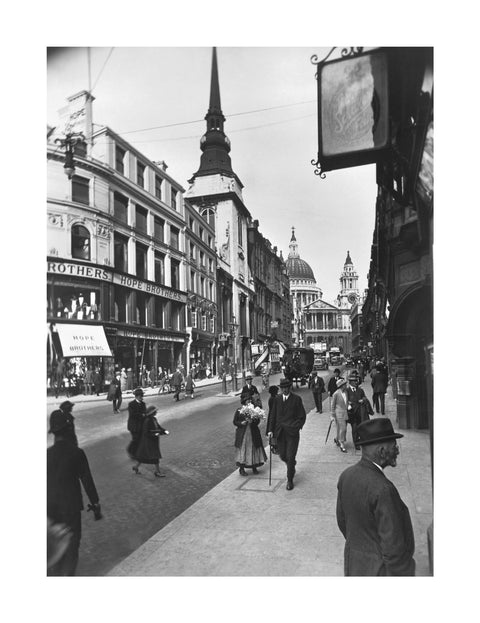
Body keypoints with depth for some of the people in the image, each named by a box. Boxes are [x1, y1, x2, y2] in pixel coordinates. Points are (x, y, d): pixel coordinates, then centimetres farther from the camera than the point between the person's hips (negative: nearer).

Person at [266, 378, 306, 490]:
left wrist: (296, 427, -9)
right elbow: (272, 415, 8)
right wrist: (270, 430, 1)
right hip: (279, 432, 3)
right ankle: (292, 464, 43)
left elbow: (302, 416, 0)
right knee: (282, 456, 10)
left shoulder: (296, 399, -3)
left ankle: (290, 480, 12)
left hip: (292, 432, -3)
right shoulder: (277, 399, 6)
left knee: (290, 457, -4)